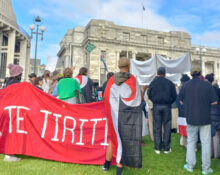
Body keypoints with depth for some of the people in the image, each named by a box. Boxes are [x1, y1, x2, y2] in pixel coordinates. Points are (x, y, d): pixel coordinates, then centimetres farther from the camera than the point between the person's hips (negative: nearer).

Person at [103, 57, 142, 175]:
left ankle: (106, 164, 36)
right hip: (128, 116, -3)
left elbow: (106, 97, 1)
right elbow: (137, 100, -10)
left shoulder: (111, 80, -1)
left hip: (114, 115, 4)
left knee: (114, 139, 22)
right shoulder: (132, 79, -8)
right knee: (124, 142, 6)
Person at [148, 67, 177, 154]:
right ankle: (166, 148, 13)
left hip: (156, 107, 1)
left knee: (157, 127, 6)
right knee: (167, 127, 7)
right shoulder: (170, 83, 0)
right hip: (167, 107, 0)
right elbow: (174, 96, 1)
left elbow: (149, 96, 3)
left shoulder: (153, 83, 1)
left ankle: (157, 148, 12)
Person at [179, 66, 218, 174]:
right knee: (206, 142, 9)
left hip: (191, 118, 1)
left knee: (191, 141, 14)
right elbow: (214, 102, -5)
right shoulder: (207, 85, -7)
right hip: (205, 118, -1)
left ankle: (190, 166, 20)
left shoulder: (186, 85, -4)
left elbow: (181, 102, 4)